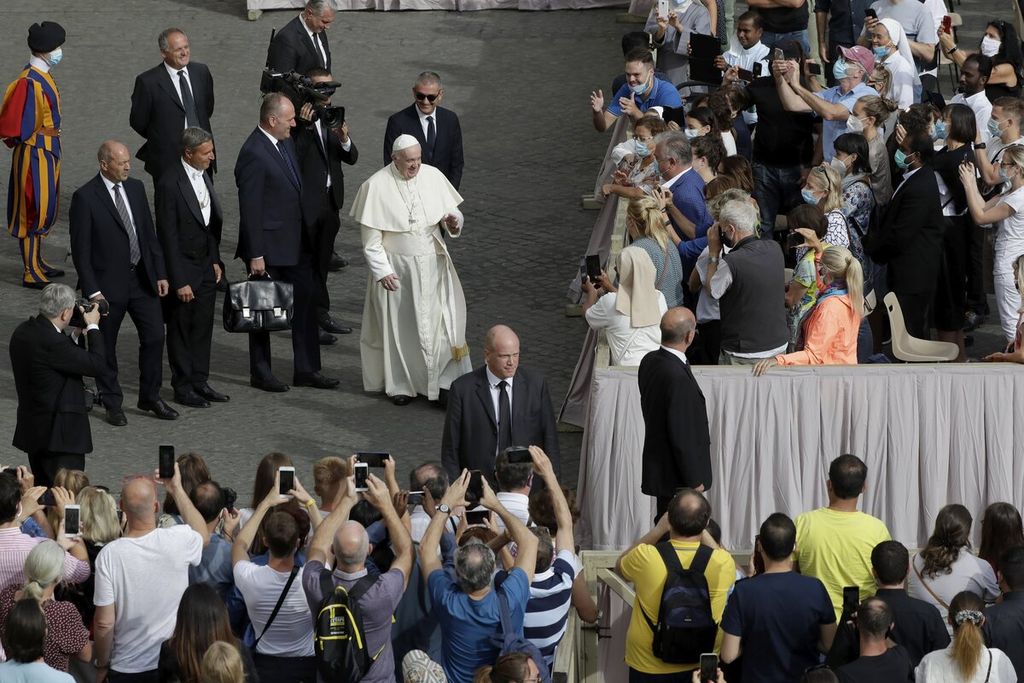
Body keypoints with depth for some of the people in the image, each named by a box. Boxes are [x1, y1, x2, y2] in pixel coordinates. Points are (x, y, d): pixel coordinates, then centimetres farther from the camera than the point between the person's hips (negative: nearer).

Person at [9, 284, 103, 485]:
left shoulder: (23, 332, 4)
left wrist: (77, 333, 10)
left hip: (32, 429, 10)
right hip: (59, 434, -10)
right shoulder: (52, 342, -25)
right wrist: (93, 327, -5)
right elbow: (96, 364, -18)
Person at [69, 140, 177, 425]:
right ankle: (112, 404, 20)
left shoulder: (136, 188, 4)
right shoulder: (85, 197, -13)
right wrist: (92, 291, -15)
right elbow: (80, 249, -12)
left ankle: (150, 397, 22)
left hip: (142, 278, 5)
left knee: (154, 336, 6)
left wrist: (160, 273, 6)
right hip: (108, 283, -5)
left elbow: (149, 233, 11)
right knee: (105, 346, 7)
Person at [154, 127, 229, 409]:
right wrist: (179, 281, -19)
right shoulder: (170, 183, -21)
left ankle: (199, 381, 26)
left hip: (206, 265, 7)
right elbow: (168, 236, -20)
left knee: (203, 325, 15)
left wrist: (215, 259, 11)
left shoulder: (203, 175, 3)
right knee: (180, 329, 7)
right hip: (182, 266, -7)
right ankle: (183, 387, 17)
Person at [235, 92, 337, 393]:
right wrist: (255, 255, -20)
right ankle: (260, 372, 19)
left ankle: (306, 369, 17)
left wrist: (306, 236, 17)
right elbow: (250, 208, -20)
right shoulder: (253, 153, -20)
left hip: (296, 243, 8)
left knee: (305, 305, 10)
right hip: (268, 247, -8)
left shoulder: (287, 143, 7)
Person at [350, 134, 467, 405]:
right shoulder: (376, 186, -12)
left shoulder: (433, 176, -3)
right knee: (400, 327, 7)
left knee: (439, 321, 1)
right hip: (397, 268, -3)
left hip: (432, 264, 3)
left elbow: (452, 211, 7)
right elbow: (371, 239, -8)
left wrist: (453, 221, -17)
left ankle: (444, 380, 8)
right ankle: (400, 385, 20)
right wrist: (382, 271, -13)